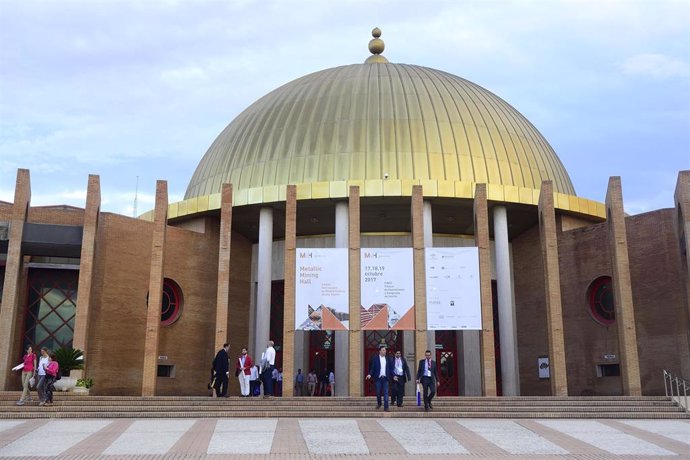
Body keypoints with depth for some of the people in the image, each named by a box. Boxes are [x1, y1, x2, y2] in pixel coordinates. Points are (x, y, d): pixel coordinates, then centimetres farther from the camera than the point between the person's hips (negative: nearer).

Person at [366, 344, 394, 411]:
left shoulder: (387, 358, 8)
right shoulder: (375, 358, -1)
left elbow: (391, 368, 11)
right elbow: (372, 368, -2)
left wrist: (393, 375, 2)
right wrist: (370, 374, -16)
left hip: (385, 378, 2)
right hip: (378, 378, -2)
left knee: (386, 393, -4)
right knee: (378, 392, 7)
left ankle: (386, 407, -2)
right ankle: (379, 403, 32)